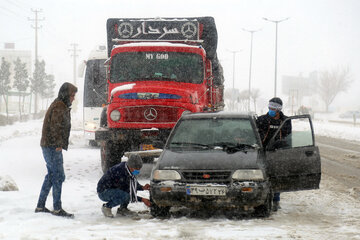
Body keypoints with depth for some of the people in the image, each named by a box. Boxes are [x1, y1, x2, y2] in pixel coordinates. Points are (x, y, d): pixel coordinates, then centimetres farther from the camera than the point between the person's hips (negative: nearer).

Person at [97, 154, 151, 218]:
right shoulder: (120, 172, -30)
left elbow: (135, 184, 11)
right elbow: (126, 192, -24)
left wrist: (142, 187, -10)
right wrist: (142, 200, -23)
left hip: (114, 189, 9)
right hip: (103, 192, -9)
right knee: (125, 196, -32)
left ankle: (122, 209, 1)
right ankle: (107, 206, -7)